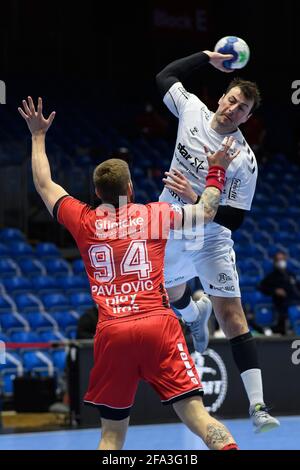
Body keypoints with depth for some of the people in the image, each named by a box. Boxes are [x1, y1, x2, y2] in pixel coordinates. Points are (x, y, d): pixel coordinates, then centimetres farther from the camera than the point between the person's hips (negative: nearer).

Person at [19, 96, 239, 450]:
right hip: (158, 326, -1)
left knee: (112, 432, 9)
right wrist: (216, 170, 36)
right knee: (195, 413, -7)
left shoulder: (83, 220, 10)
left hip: (111, 332, 1)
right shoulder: (154, 214, 8)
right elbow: (206, 212, 23)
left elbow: (44, 185, 26)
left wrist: (38, 135, 37)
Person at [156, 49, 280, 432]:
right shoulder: (192, 109, -8)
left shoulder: (244, 160, -20)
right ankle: (195, 315, 64)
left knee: (231, 313, -14)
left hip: (210, 239, -5)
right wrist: (207, 57, 4)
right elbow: (164, 76, 9)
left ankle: (257, 405, -20)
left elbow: (233, 218, -20)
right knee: (170, 292, 25)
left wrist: (195, 200, -32)